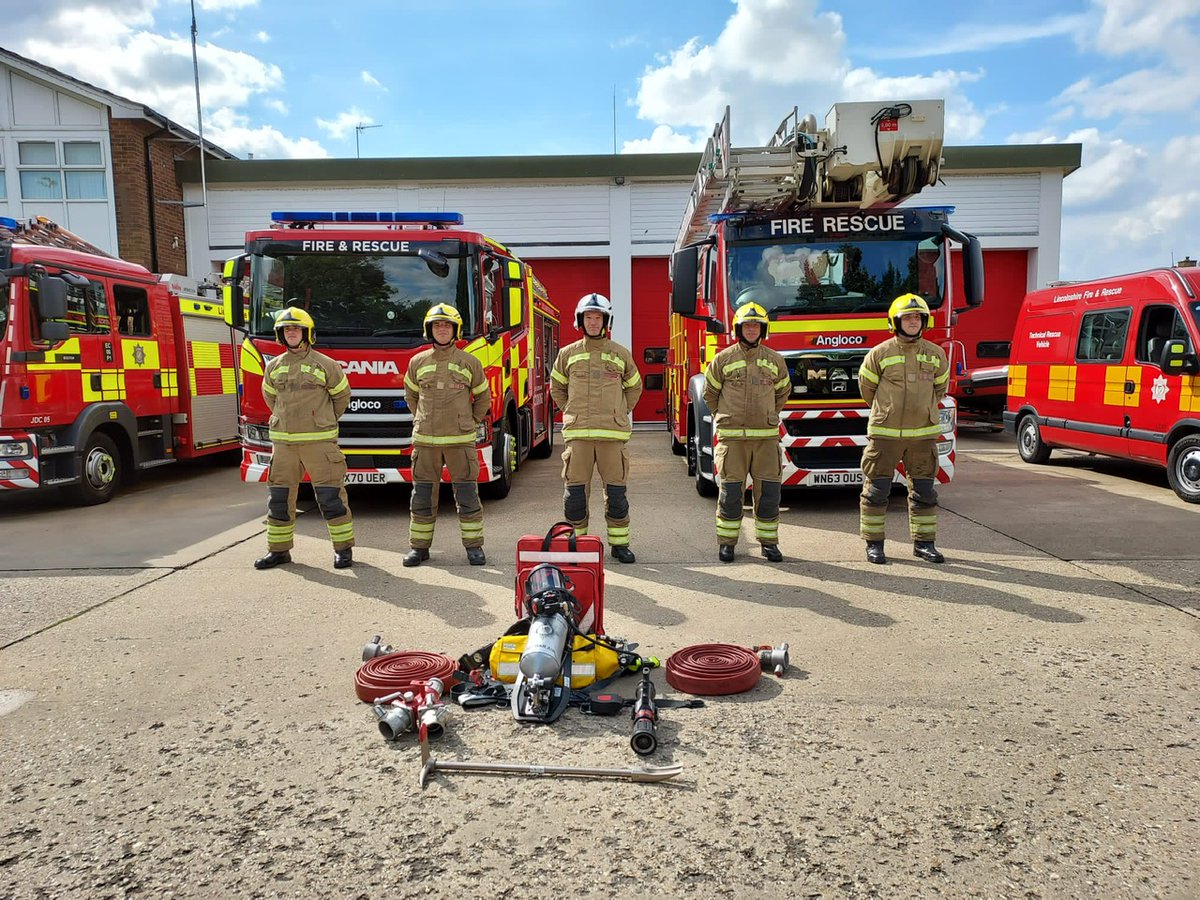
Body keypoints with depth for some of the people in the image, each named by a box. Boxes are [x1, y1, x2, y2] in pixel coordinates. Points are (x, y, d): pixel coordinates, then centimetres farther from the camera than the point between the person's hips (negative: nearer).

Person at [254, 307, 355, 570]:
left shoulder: (325, 365, -3)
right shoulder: (274, 367, 9)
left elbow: (341, 395, 10)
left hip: (319, 441, -4)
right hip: (284, 442, 4)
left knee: (330, 496, -4)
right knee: (279, 497, 7)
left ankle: (343, 548, 6)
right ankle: (279, 550, 19)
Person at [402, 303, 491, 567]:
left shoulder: (469, 363, 3)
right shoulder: (417, 362, 7)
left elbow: (483, 397, 13)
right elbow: (411, 395, 21)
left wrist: (471, 423, 7)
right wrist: (422, 421, 14)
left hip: (460, 440, -2)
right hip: (425, 441, 2)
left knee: (467, 496, 1)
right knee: (422, 497, 5)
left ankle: (473, 545, 11)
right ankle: (419, 546, 16)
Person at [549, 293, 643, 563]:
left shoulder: (621, 354, 9)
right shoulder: (568, 354, 9)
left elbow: (634, 387, 20)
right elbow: (556, 387, 21)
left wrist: (618, 414, 12)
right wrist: (572, 413, 11)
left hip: (613, 432, 0)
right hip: (577, 433, 0)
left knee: (616, 491, 3)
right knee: (575, 490, 1)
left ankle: (619, 544, 14)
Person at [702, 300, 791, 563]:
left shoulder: (774, 360, 9)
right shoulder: (723, 358, 3)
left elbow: (783, 392, 23)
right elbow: (710, 392, 12)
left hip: (766, 436, 2)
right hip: (732, 436, -2)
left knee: (769, 491, 3)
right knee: (730, 491, -1)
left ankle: (768, 542, 15)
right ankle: (726, 542, 11)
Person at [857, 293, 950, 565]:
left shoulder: (935, 354, 6)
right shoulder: (880, 353, -3)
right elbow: (867, 387, 9)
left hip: (923, 434, 3)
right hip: (885, 433, -3)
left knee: (924, 492, 8)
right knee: (876, 490, 1)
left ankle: (924, 542, 19)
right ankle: (874, 543, 11)